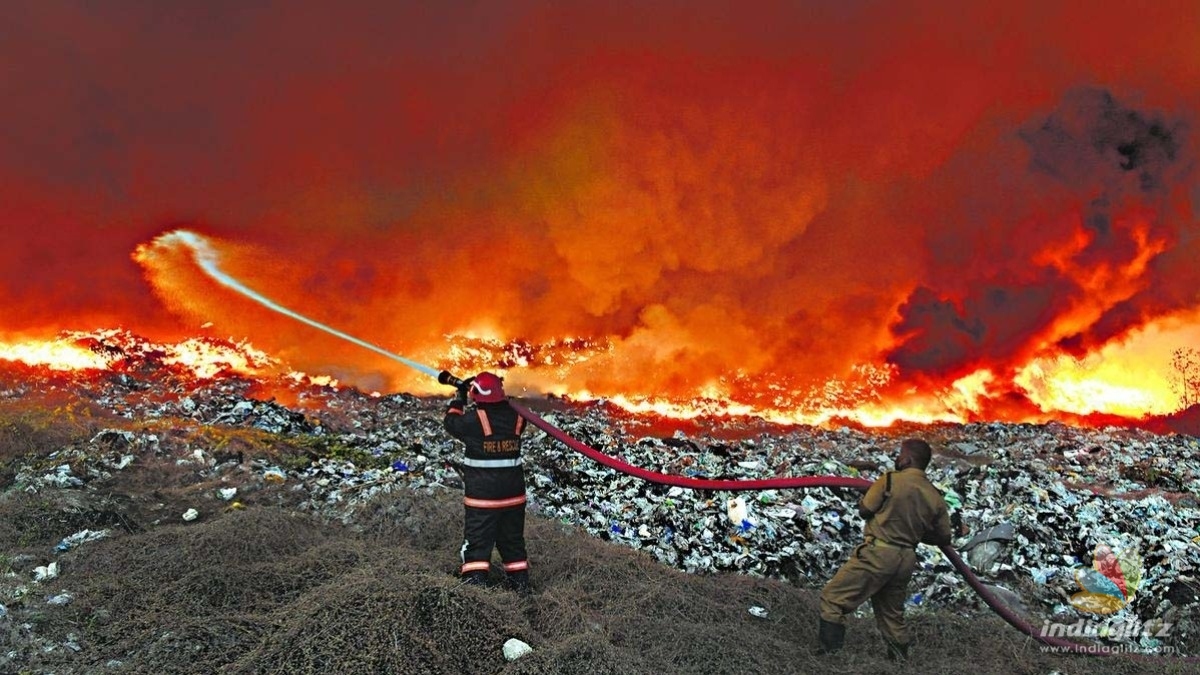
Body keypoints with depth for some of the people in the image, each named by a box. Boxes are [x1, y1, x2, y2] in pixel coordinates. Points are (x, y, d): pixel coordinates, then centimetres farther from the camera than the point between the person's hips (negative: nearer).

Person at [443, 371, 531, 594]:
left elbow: (451, 422, 4)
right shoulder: (515, 417, -4)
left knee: (477, 539, 5)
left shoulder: (473, 419, -16)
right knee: (512, 538, 19)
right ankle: (520, 581, 27)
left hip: (481, 492, -5)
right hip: (513, 490, 5)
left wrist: (459, 398, 14)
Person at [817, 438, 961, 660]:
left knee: (832, 598, -2)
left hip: (878, 552, -6)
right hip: (906, 559, 7)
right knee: (892, 614, 22)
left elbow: (864, 510, -3)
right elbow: (944, 538, 11)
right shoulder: (935, 497, 5)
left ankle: (827, 654, -9)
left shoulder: (890, 480, -11)